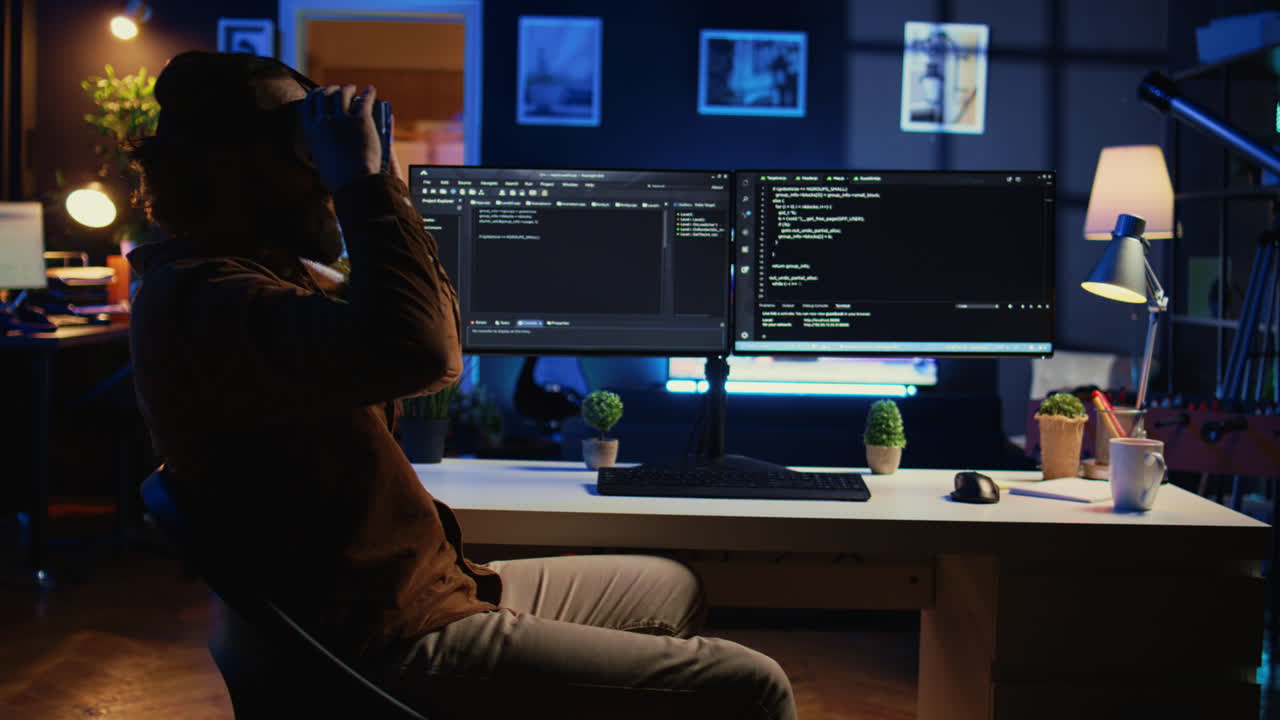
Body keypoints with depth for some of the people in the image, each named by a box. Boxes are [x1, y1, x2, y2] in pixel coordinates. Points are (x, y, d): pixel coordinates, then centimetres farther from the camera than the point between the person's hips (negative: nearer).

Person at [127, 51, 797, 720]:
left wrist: (377, 189, 8)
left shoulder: (261, 270, 14)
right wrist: (363, 181, -24)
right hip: (391, 646, -11)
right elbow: (414, 348, -38)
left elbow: (438, 358, 18)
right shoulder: (199, 297, -20)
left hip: (430, 585, 11)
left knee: (673, 590, 24)